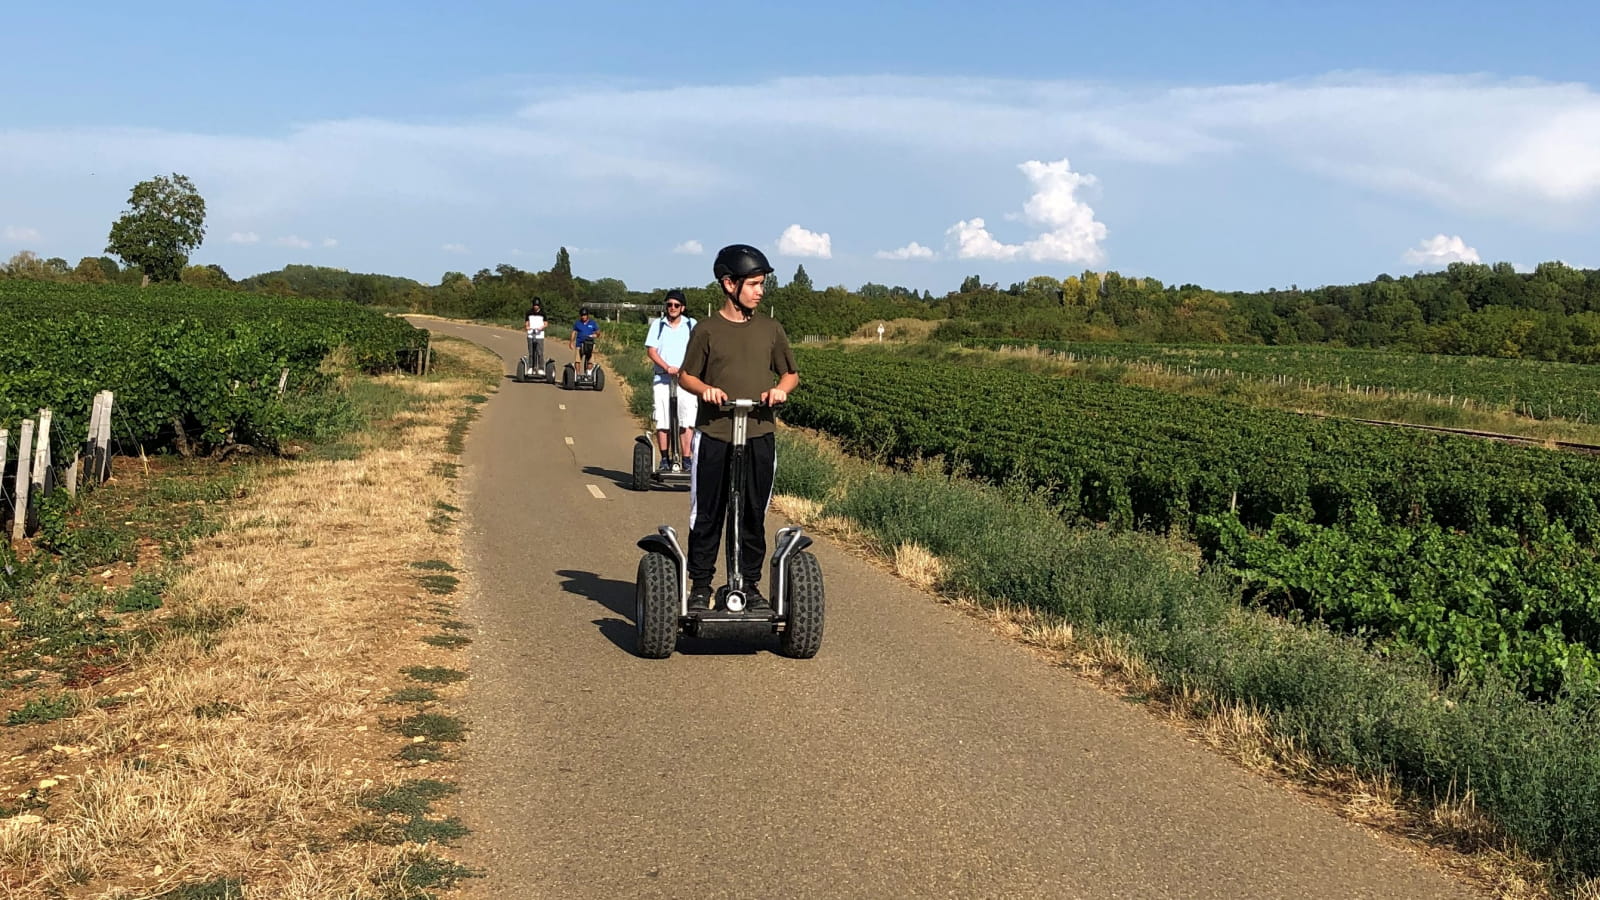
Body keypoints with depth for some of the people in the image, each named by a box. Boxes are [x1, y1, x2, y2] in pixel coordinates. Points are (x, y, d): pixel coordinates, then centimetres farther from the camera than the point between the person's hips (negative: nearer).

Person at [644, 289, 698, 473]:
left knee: (687, 423, -10)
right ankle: (665, 460, 10)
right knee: (662, 422, 1)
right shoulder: (657, 325, 10)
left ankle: (687, 460, -8)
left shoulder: (691, 325, 10)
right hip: (662, 379, 1)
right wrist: (667, 367, -14)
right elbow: (651, 350, 2)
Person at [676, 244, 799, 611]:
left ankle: (750, 585, 17)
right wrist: (706, 389, -13)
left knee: (754, 516, 6)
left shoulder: (770, 329, 7)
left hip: (759, 435, 2)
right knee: (706, 515, 4)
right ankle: (700, 585, 14)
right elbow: (686, 375, 7)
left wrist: (781, 388, -6)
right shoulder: (708, 329, 0)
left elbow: (791, 373, 15)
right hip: (714, 435, -2)